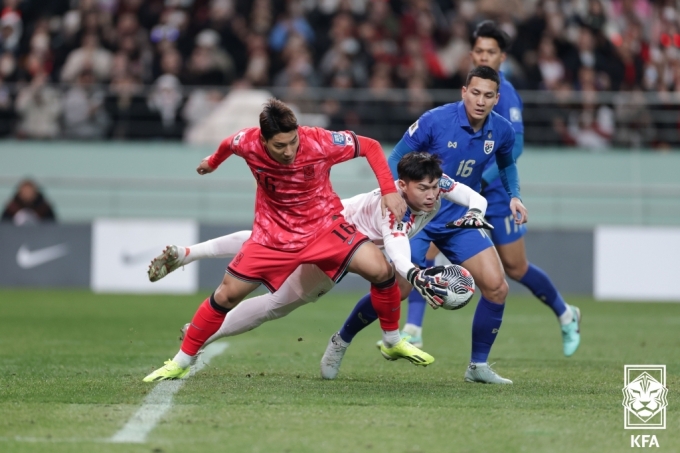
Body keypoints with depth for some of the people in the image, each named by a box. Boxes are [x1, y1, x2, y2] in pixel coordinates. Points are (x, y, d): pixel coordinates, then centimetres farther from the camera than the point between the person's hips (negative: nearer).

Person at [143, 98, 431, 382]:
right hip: (273, 232, 1)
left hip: (324, 226, -1)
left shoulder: (320, 143, -27)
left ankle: (393, 342, 4)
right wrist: (213, 162, 29)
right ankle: (181, 362, 13)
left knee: (380, 270, -19)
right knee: (227, 295, -4)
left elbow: (371, 147, -11)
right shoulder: (248, 144, -20)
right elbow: (228, 144, 7)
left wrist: (389, 191, -19)